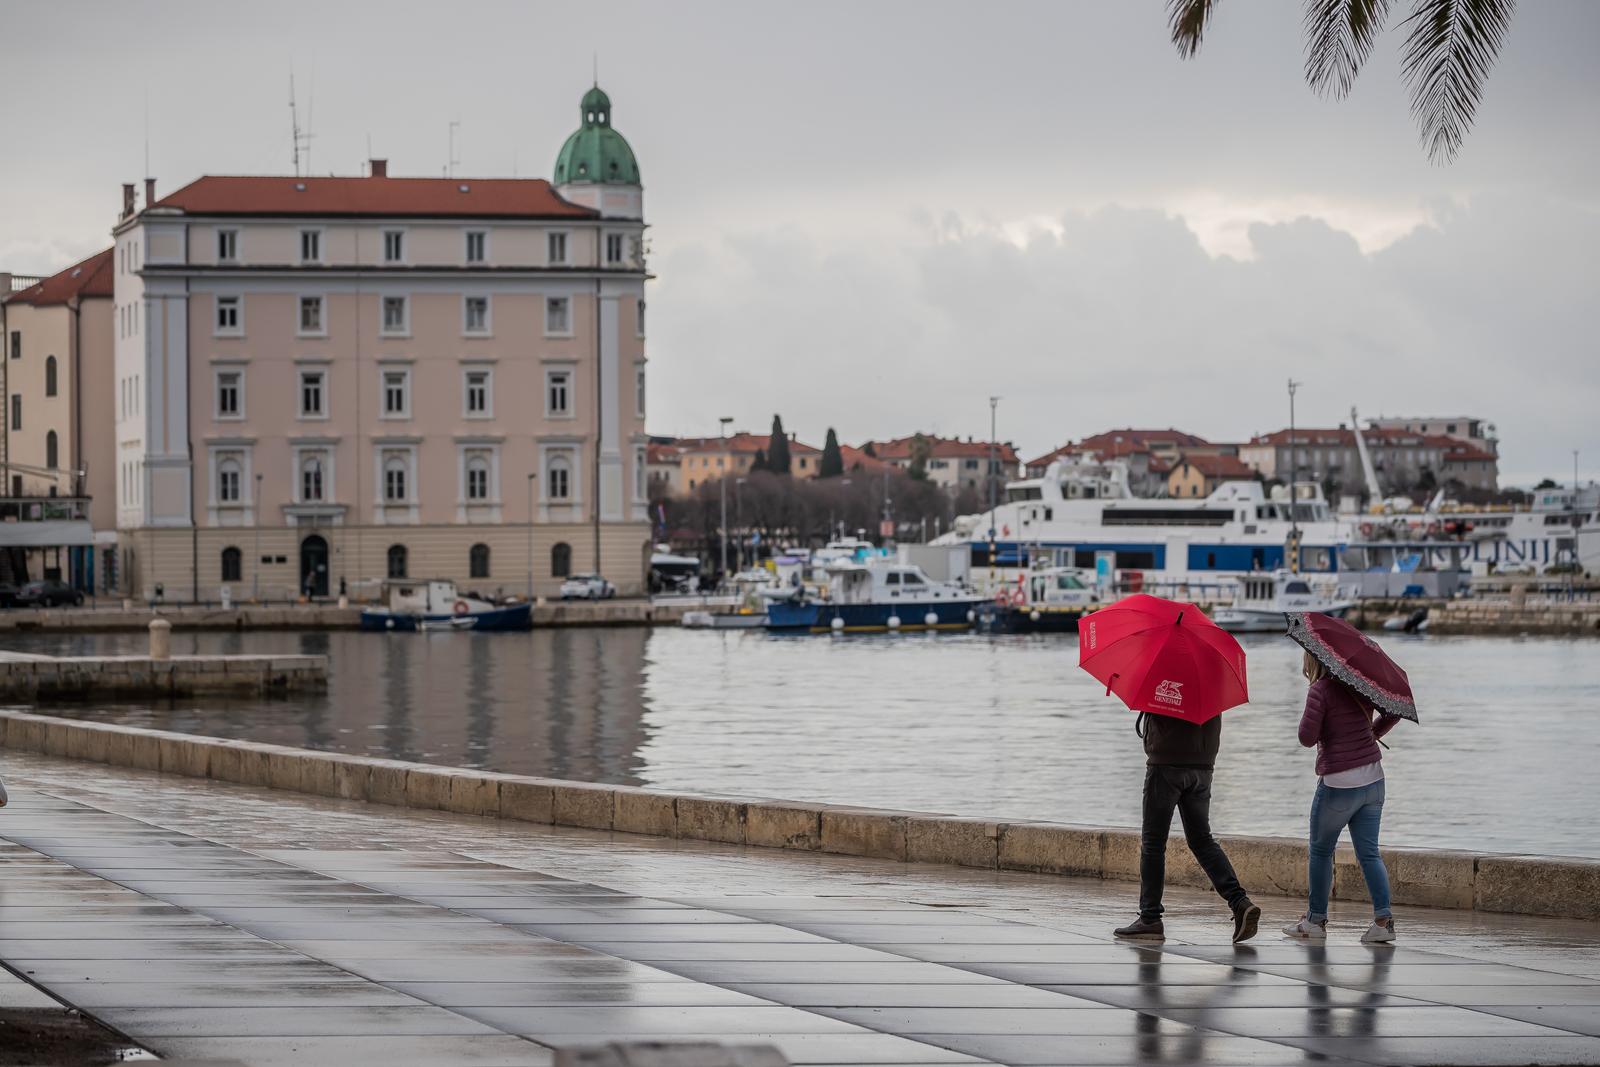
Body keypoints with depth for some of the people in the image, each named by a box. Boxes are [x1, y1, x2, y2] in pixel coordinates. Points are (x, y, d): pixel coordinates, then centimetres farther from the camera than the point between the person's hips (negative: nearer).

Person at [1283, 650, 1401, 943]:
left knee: (1320, 851, 11)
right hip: (1373, 780, 6)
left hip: (1339, 784, -6)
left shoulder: (1320, 690, -13)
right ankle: (1383, 919, -5)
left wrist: (1310, 712, 2)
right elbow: (1395, 712, 15)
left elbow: (1307, 738, -15)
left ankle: (1316, 920, 15)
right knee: (1369, 853, 7)